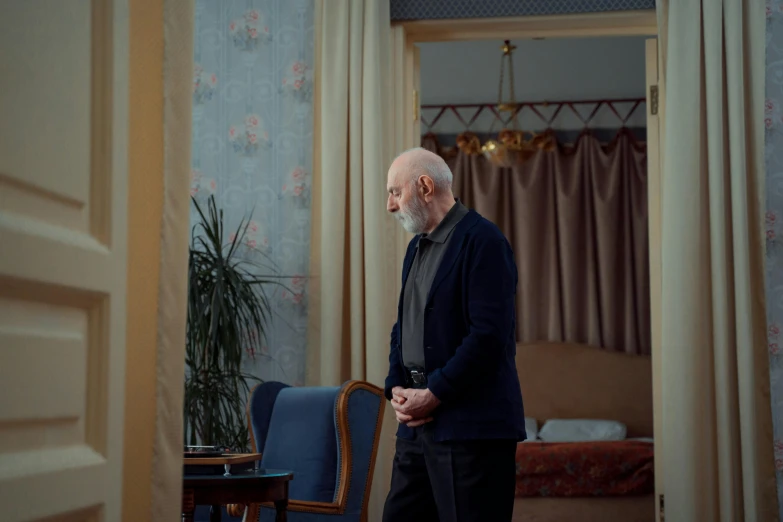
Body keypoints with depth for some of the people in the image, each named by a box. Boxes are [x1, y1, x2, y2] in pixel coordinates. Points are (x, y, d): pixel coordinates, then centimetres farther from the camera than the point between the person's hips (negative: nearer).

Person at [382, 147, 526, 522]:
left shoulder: (482, 241, -11)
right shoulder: (417, 246, 17)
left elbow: (488, 336, -19)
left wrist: (433, 394, -15)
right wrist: (396, 389, 4)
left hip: (471, 428, -9)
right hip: (418, 421, 9)